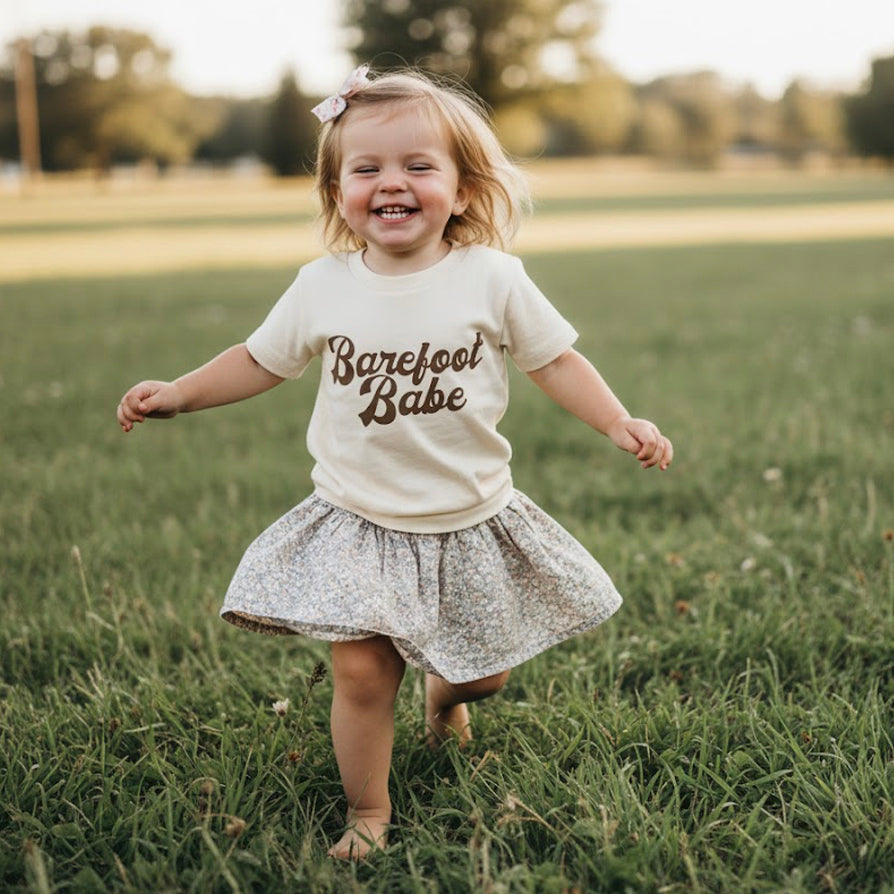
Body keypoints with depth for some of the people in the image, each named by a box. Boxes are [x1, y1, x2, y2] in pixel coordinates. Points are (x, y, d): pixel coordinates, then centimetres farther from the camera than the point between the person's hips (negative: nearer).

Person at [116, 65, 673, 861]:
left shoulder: (492, 279, -10)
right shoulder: (323, 288, -6)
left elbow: (556, 361, -4)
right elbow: (262, 361, 8)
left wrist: (621, 424, -15)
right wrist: (178, 394, 1)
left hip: (470, 519, 1)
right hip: (361, 523, 0)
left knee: (483, 672, 15)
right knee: (361, 669, -9)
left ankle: (443, 695, 53)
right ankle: (369, 815, 15)